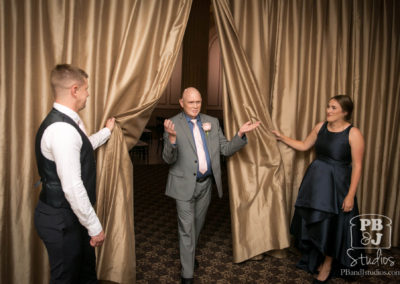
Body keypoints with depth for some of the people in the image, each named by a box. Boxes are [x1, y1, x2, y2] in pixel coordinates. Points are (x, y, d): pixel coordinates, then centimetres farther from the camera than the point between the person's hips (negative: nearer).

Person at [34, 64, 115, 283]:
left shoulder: (69, 121, 5)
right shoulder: (62, 129, -28)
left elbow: (84, 146, 27)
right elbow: (72, 187, -29)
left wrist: (107, 131, 36)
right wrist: (94, 226, -21)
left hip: (68, 214, 9)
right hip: (60, 220, -9)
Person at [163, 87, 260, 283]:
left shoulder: (212, 122, 4)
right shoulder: (173, 124, -9)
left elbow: (225, 149, 4)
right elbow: (168, 159, -15)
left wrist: (241, 134, -11)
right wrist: (172, 137, -34)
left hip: (206, 183, 5)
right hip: (185, 184, -4)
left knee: (197, 224, 21)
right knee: (187, 228, 2)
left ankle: (187, 253, 48)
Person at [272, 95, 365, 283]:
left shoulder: (353, 134, -15)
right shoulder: (321, 126, 1)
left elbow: (357, 166, -14)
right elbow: (304, 146, 12)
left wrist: (350, 195, -17)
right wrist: (282, 138, 5)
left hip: (336, 184, -5)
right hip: (315, 180, 6)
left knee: (332, 225, 8)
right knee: (314, 222, 16)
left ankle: (327, 265, 31)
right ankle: (316, 259, 40)